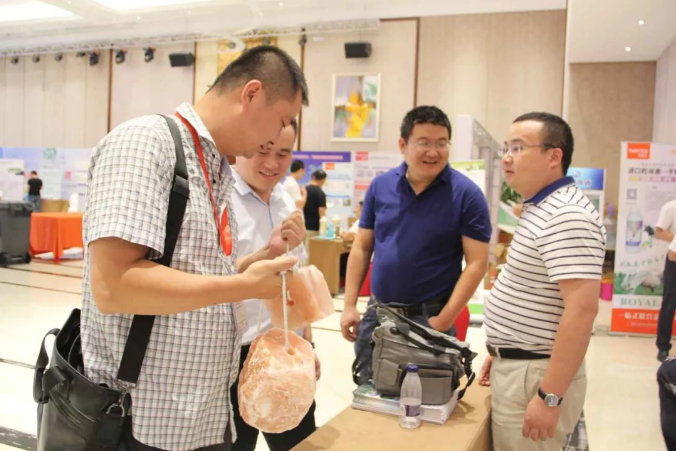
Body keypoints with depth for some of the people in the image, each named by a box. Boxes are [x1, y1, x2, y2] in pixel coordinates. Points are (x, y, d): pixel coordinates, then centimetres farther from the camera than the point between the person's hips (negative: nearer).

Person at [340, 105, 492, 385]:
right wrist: (349, 305, 1)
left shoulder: (466, 194, -10)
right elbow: (362, 248, 6)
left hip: (429, 317, -3)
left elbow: (477, 263, -11)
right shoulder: (380, 186, 1)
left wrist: (444, 320, -16)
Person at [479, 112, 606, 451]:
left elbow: (582, 310, -27)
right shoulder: (539, 208, 11)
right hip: (517, 365, 10)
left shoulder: (566, 216, -21)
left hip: (536, 373, -10)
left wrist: (549, 397, -26)